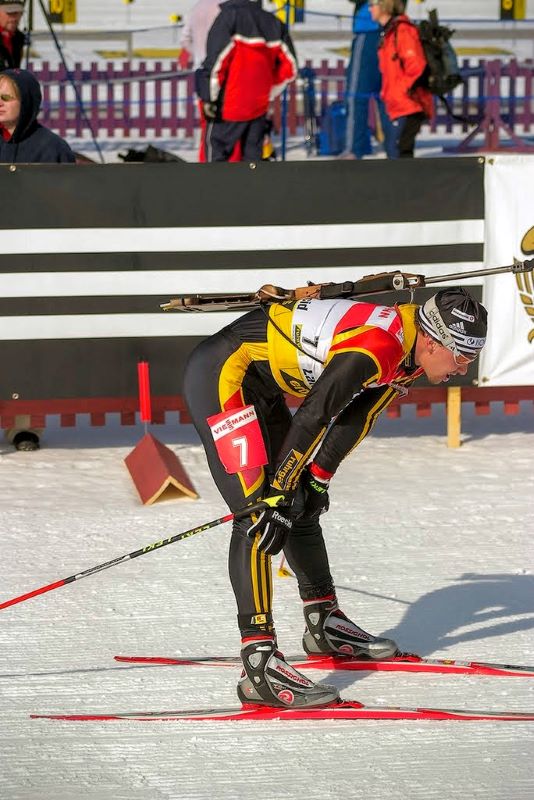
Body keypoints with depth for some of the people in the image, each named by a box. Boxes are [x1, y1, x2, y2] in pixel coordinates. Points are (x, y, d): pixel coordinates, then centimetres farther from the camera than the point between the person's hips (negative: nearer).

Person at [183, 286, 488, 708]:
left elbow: (354, 419, 13)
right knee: (259, 517, -18)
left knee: (302, 506, 19)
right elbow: (312, 417, -29)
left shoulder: (410, 355, 2)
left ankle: (323, 621, 37)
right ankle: (259, 662, -25)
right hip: (223, 372, -10)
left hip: (260, 384, 10)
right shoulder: (377, 346, -28)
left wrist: (318, 479, 13)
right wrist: (277, 495, -24)